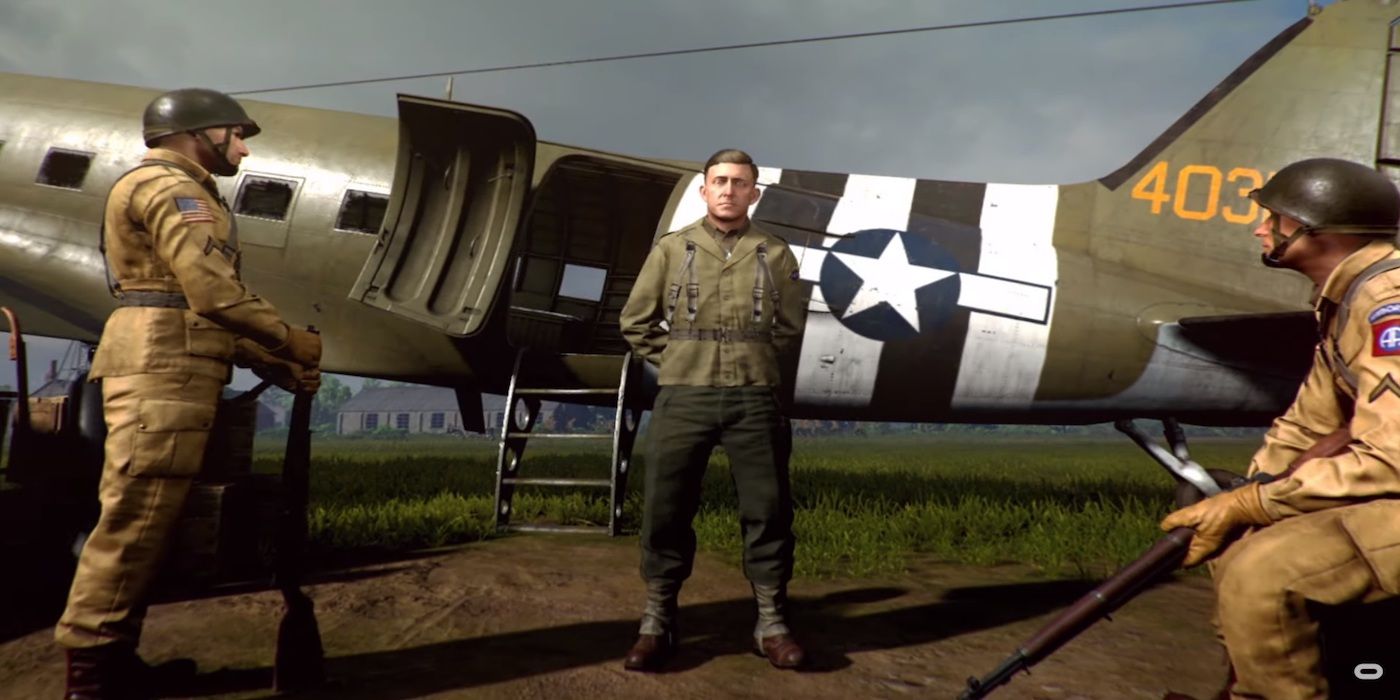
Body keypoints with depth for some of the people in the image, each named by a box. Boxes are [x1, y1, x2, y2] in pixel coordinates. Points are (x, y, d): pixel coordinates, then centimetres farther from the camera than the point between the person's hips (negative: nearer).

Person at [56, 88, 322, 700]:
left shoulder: (184, 194, 30)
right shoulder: (169, 185, -3)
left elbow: (201, 309, 23)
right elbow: (211, 289, -17)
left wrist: (277, 367, 14)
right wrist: (291, 342, -8)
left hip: (173, 367, 10)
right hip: (163, 364, -10)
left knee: (144, 517, 9)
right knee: (137, 514, -11)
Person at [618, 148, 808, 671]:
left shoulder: (776, 255, 8)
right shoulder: (671, 249, 7)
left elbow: (789, 327, 16)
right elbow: (636, 321, 10)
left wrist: (756, 367, 9)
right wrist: (677, 358, 5)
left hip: (754, 399, 1)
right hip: (683, 398, 0)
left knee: (768, 511, 3)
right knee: (666, 510, 1)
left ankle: (771, 623, 15)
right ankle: (657, 623, 12)